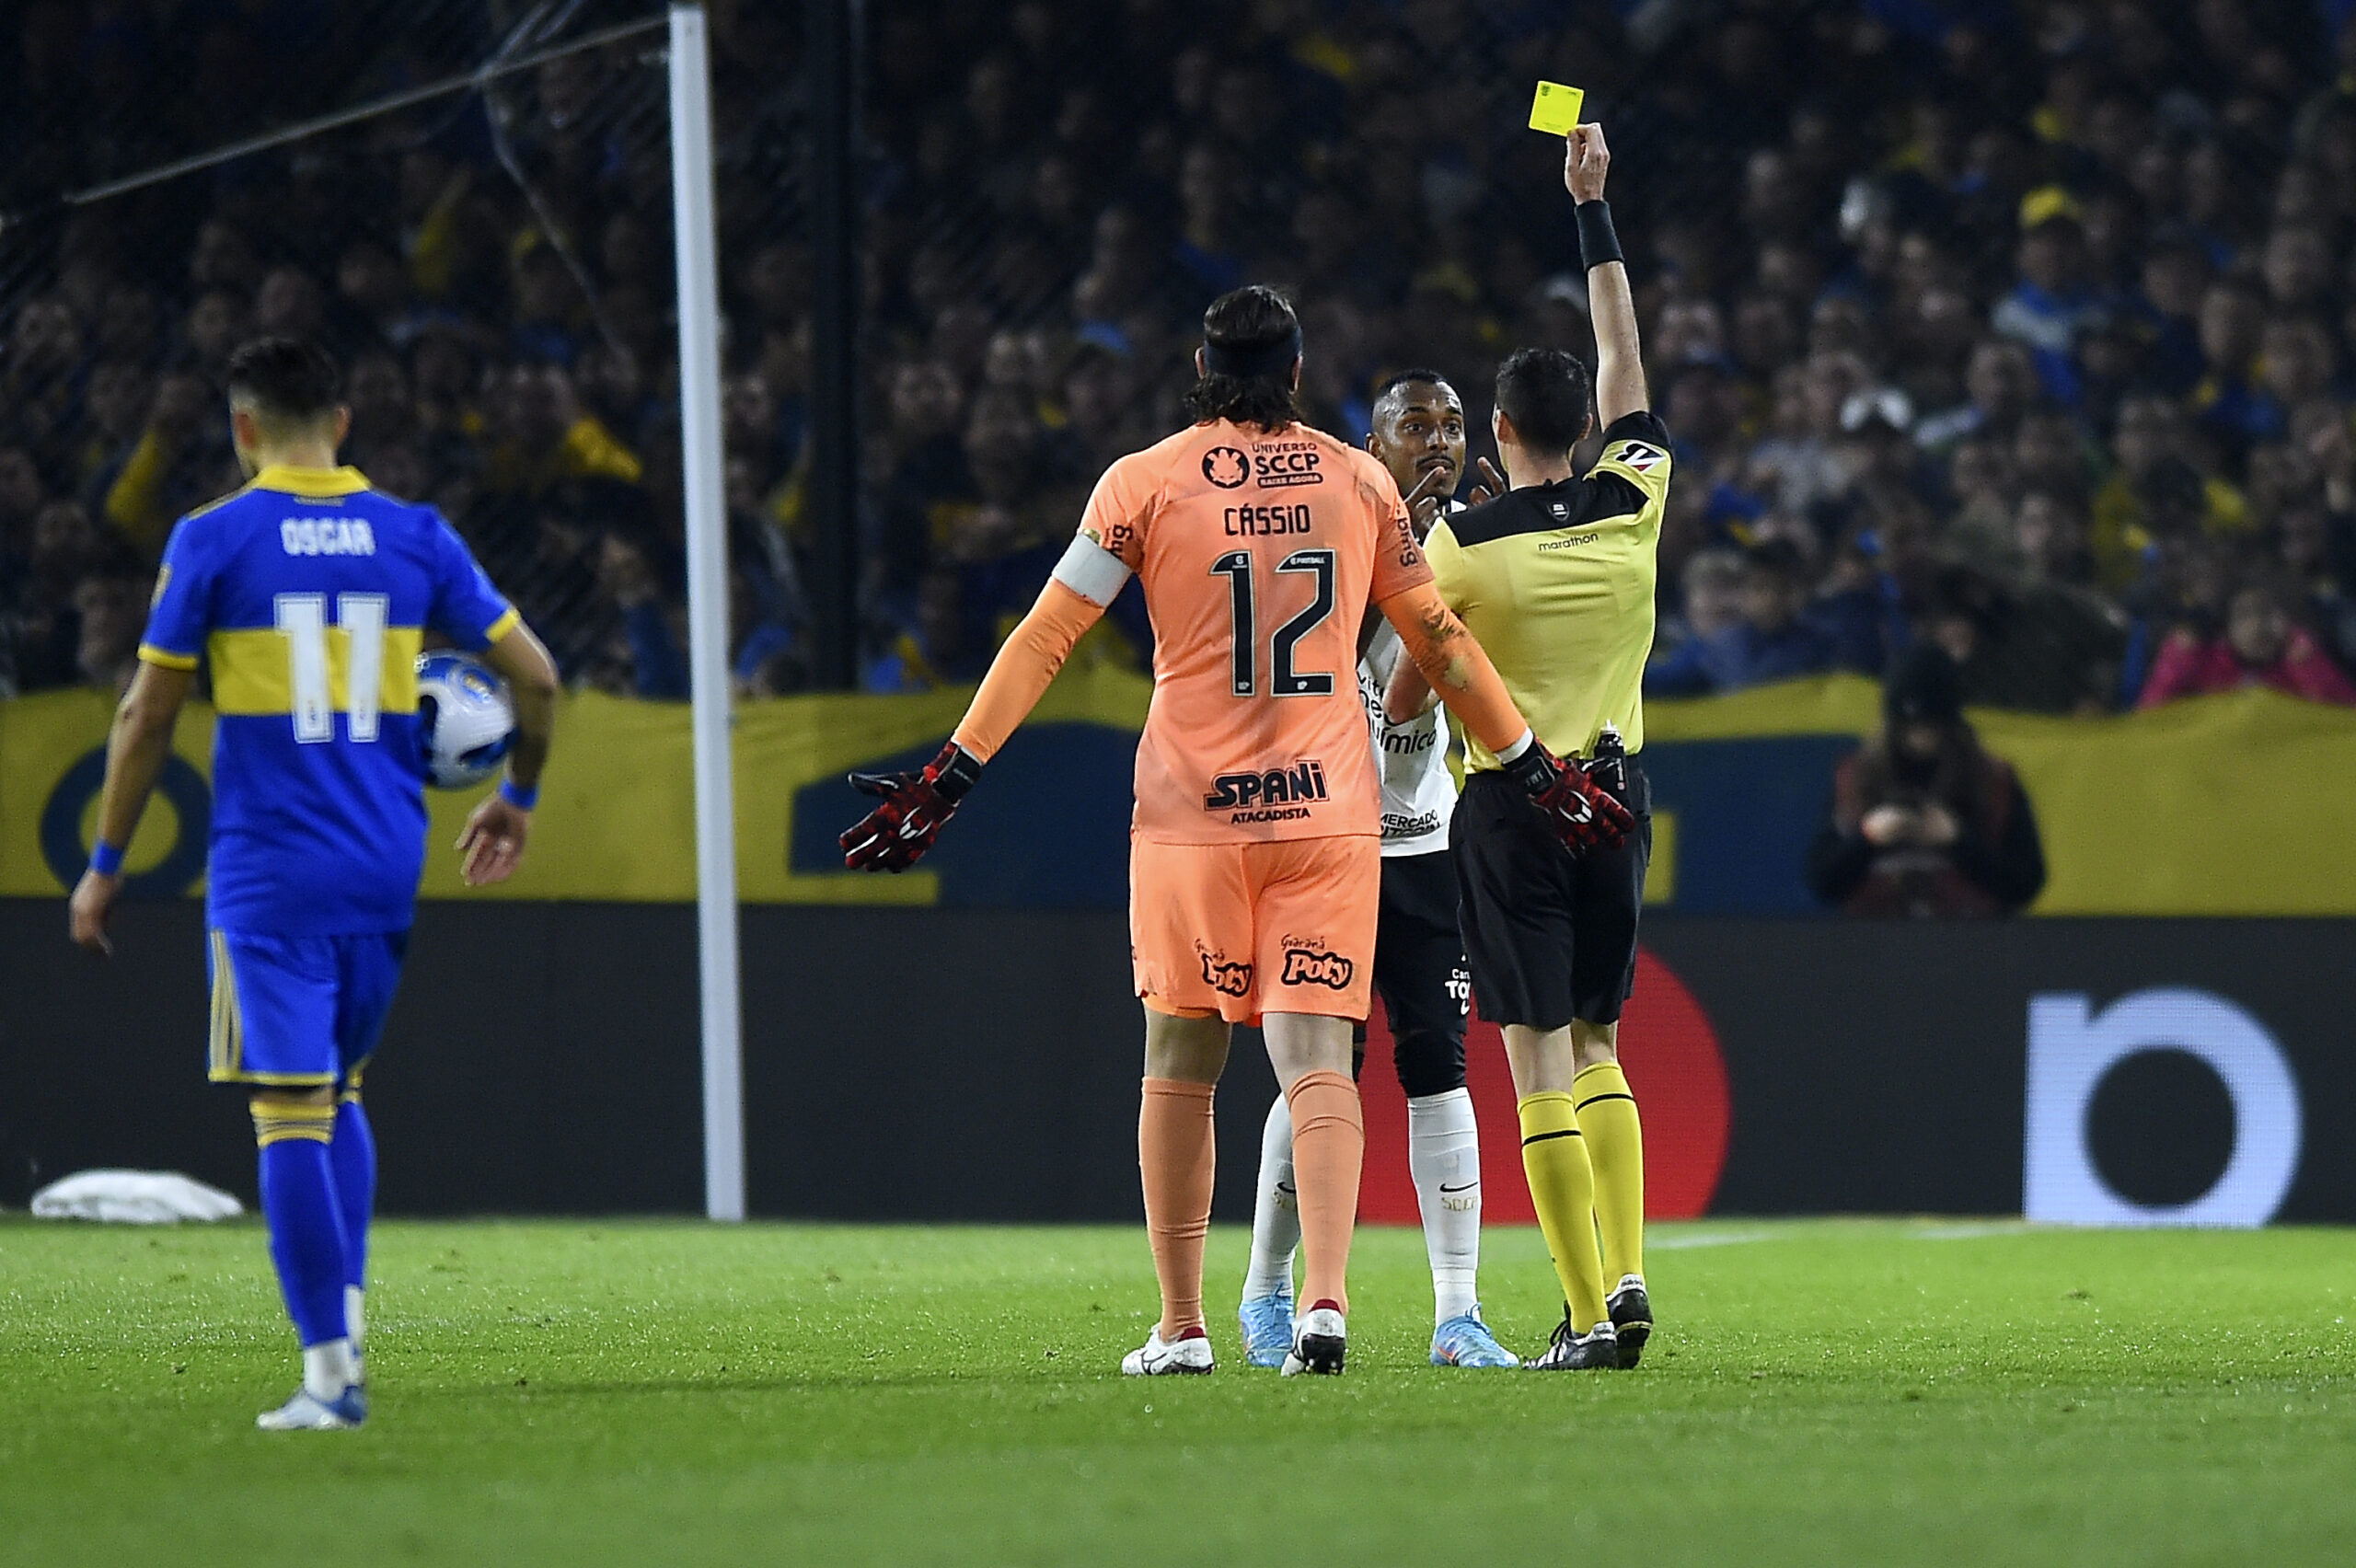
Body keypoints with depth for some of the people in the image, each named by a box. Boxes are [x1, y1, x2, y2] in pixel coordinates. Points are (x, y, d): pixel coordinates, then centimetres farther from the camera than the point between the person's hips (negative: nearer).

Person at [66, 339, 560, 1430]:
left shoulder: (214, 541, -4)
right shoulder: (412, 538, 6)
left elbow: (148, 714, -1)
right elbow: (533, 673, 7)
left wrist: (105, 865, 9)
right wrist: (518, 795, 25)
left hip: (268, 874, -4)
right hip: (386, 868, 4)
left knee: (291, 1113, -5)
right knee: (339, 1093, 21)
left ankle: (332, 1371, -11)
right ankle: (345, 1315, 10)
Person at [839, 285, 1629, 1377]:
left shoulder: (1145, 482, 0)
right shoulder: (1359, 484, 7)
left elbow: (1046, 638, -2)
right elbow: (1437, 642, 14)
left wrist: (950, 776, 1)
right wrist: (1532, 767, 24)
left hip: (1192, 815, -1)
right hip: (1329, 813, 1)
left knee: (1180, 1065, 9)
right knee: (1316, 1060, -3)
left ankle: (1181, 1328, 11)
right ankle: (1325, 1298, -20)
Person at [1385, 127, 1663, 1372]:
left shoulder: (1462, 542, -9)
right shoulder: (1633, 505, -1)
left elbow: (1406, 695, -1)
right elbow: (1623, 360, 12)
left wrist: (1387, 712, 23)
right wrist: (1592, 206, 20)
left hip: (1508, 803, -4)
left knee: (1542, 1065, -4)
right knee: (1594, 1048, 16)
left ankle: (1587, 1314, -9)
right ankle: (1624, 1273, 2)